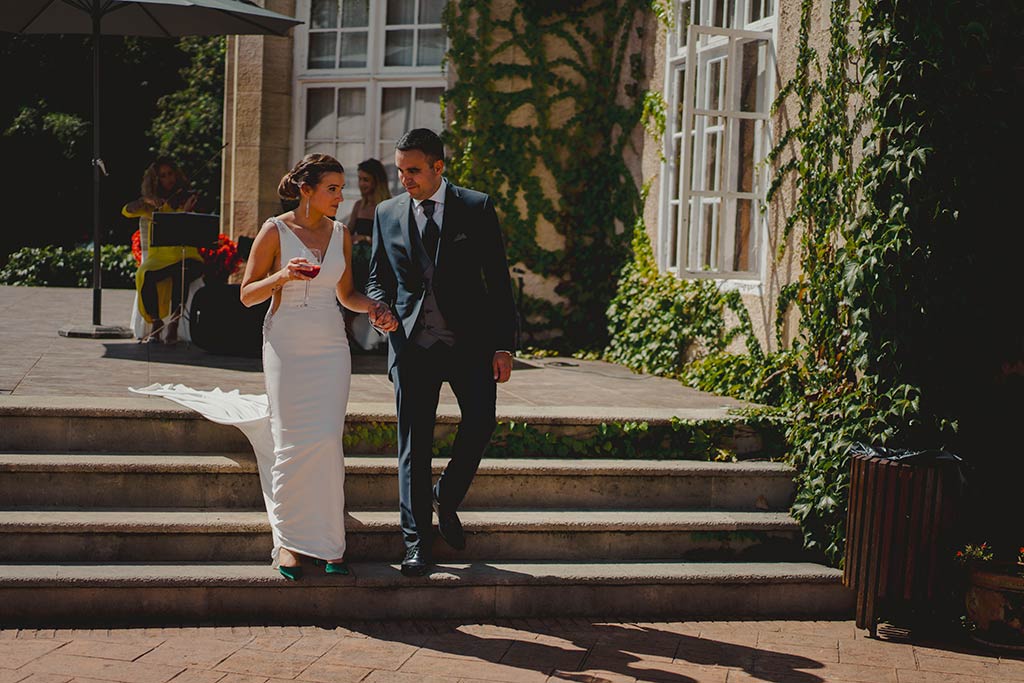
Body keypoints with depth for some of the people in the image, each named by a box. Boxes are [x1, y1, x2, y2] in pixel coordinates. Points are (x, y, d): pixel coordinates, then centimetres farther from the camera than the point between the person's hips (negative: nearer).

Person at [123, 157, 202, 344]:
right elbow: (127, 211, 1)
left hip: (184, 256, -2)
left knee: (182, 274, -36)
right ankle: (156, 324, -15)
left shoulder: (187, 198, 9)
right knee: (145, 276, -30)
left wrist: (186, 210, -27)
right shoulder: (152, 206, 16)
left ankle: (173, 326, -27)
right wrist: (146, 200, -16)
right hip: (158, 257, 2)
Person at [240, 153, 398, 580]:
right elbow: (248, 295, -1)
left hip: (330, 348, 3)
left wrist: (376, 308, 0)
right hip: (286, 346, -3)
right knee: (292, 445, -2)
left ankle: (326, 541, 4)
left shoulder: (340, 234, 9)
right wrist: (282, 276, -18)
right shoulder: (275, 231, -3)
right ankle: (289, 540, 11)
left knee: (326, 443, -5)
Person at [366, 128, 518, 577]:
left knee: (480, 422, -12)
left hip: (469, 341, -1)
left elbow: (498, 279, 0)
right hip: (412, 342, 2)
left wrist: (503, 345, -5)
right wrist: (379, 307, -7)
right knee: (413, 443, 1)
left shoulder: (477, 208, 1)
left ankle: (447, 497, 16)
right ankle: (416, 544, 8)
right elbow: (377, 276, 17)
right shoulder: (387, 213, 9)